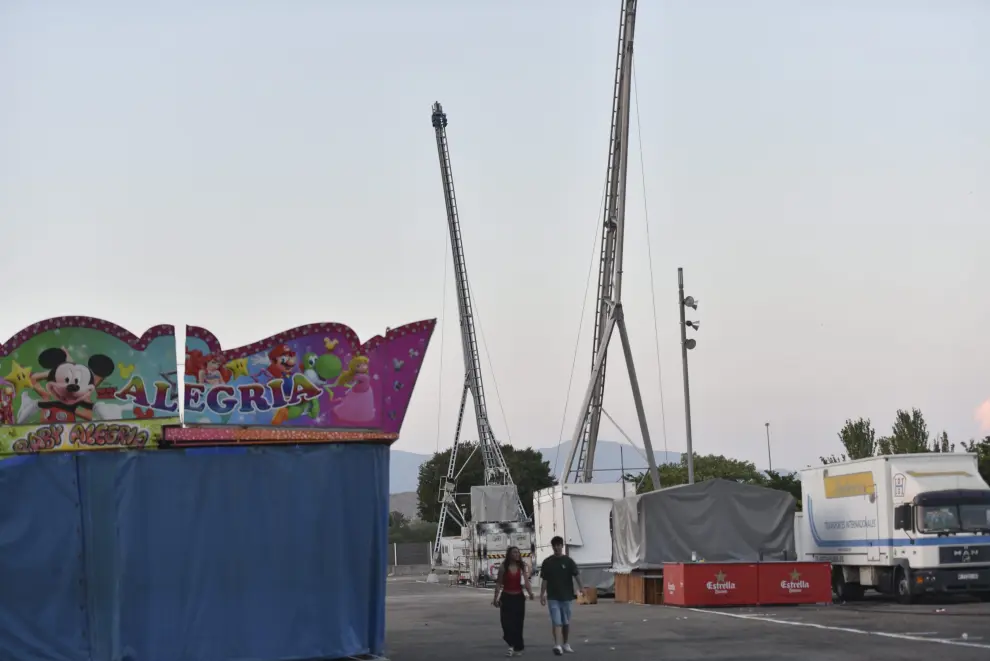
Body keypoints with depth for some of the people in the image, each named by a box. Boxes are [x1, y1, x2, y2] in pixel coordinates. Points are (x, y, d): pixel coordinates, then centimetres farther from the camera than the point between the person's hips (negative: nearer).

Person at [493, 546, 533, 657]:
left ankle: (518, 648, 17)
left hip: (519, 597, 2)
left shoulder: (522, 567, 2)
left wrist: (530, 592, -24)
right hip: (506, 597, -2)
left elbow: (526, 582, -6)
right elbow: (499, 583, -1)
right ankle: (511, 645, 0)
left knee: (518, 622, 7)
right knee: (507, 622, -11)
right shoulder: (504, 567, -3)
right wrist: (496, 598, -6)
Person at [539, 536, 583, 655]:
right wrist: (542, 595, 0)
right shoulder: (547, 562, 3)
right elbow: (544, 580, 6)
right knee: (556, 622, -10)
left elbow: (576, 575, -13)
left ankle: (565, 644, 27)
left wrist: (581, 587, -29)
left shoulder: (568, 561, -1)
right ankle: (558, 645, -19)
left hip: (567, 596, 0)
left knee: (566, 622, 11)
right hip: (553, 597, 0)